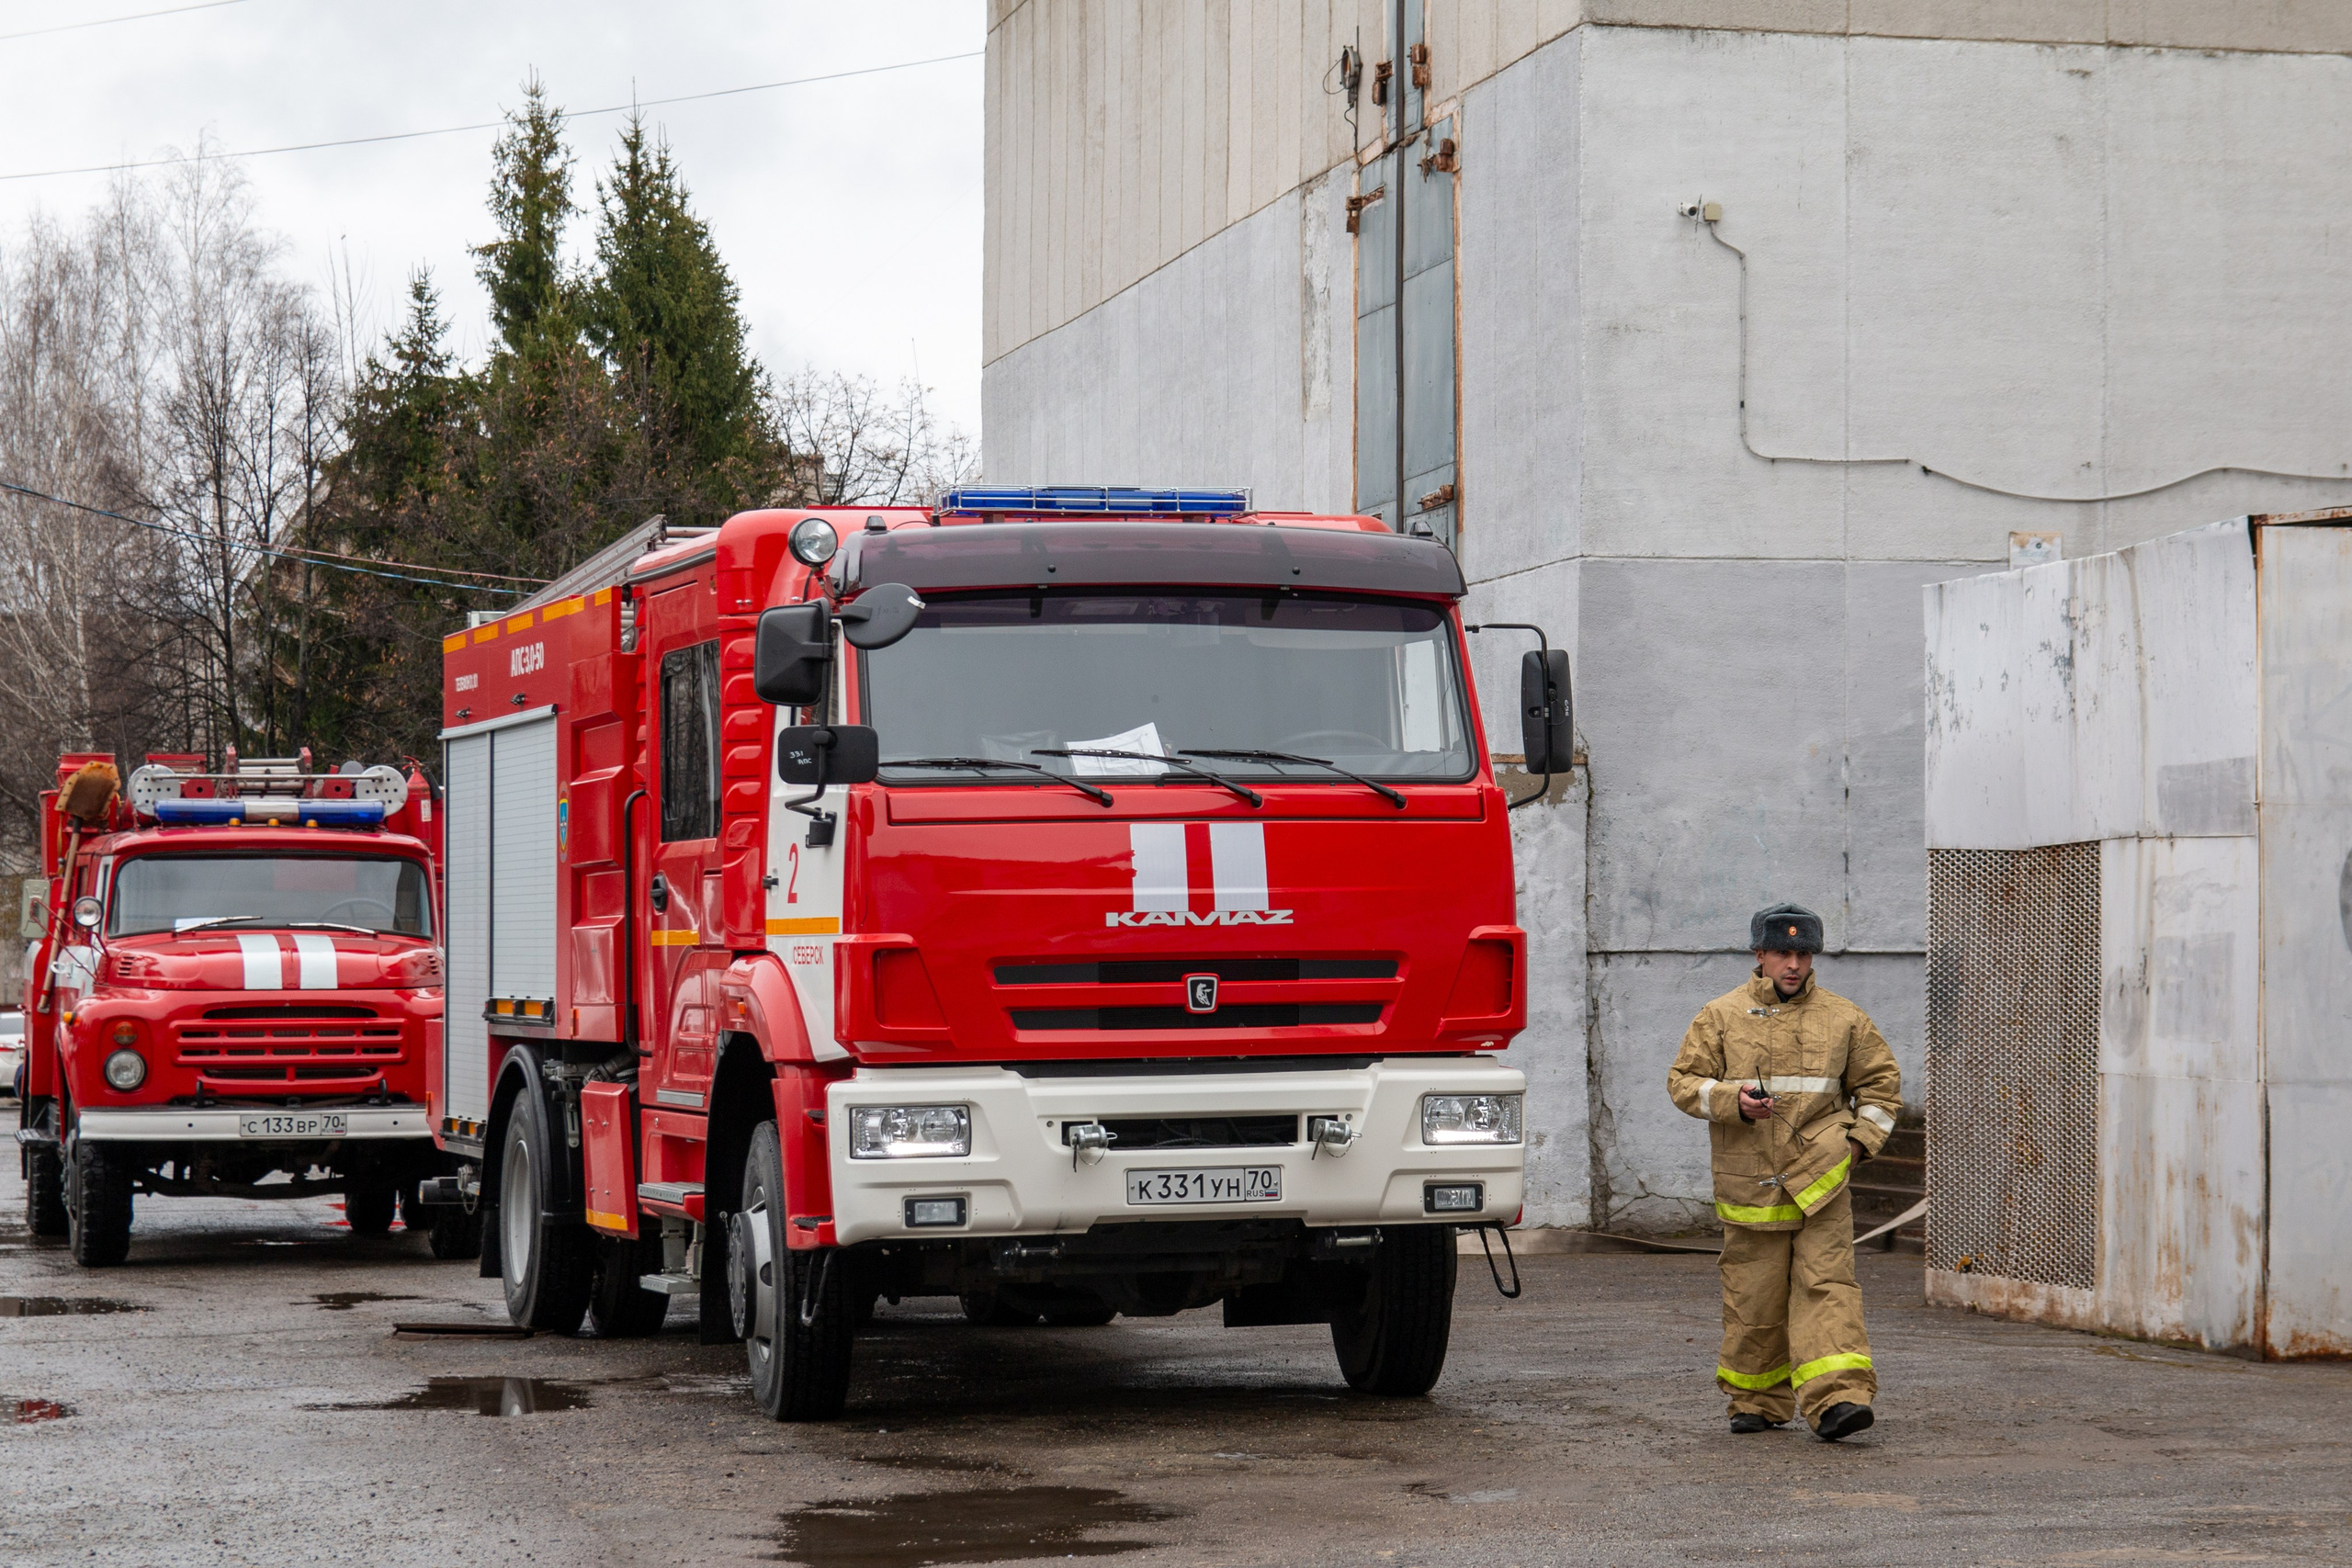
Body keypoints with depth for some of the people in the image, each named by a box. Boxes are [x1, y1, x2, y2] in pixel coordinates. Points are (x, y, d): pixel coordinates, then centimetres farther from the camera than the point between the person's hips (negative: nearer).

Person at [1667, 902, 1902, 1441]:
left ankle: (1837, 1400, -20)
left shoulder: (1842, 1018, 10)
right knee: (1753, 1298, 4)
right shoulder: (1721, 1016, 8)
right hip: (1750, 1184, 0)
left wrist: (1859, 1139, 3)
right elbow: (1683, 1082, 4)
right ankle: (1757, 1403, 19)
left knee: (1826, 1286, -11)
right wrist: (1733, 1100, -14)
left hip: (1821, 1180, 0)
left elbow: (1881, 1081, 18)